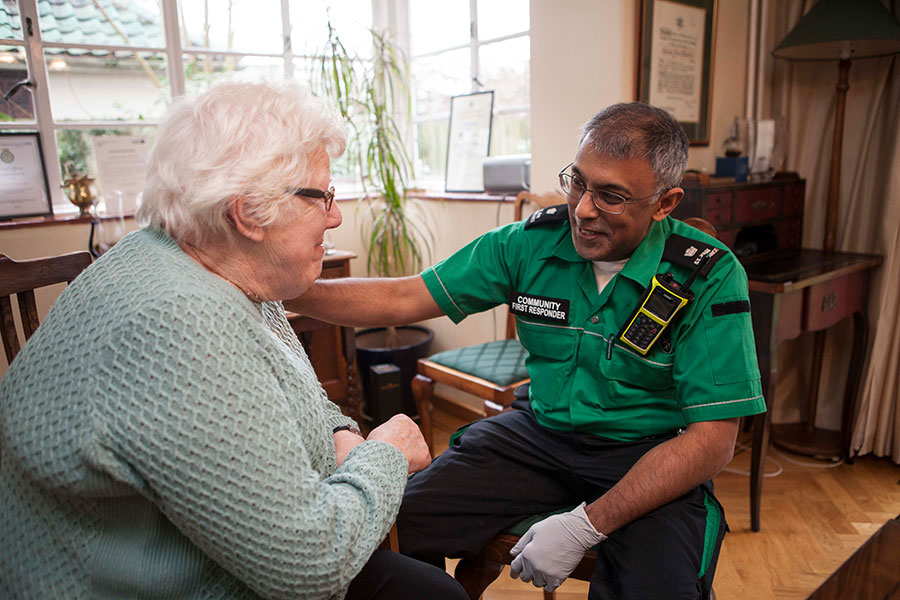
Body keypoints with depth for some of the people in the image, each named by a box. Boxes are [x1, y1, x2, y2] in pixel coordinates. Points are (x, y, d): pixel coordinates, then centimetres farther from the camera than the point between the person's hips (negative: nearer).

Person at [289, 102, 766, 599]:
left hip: (651, 453, -2)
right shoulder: (530, 243, -5)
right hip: (540, 432, 3)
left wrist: (584, 526, -23)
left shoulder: (710, 278, -14)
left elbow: (712, 439, -15)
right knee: (400, 522, -14)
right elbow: (404, 299, -3)